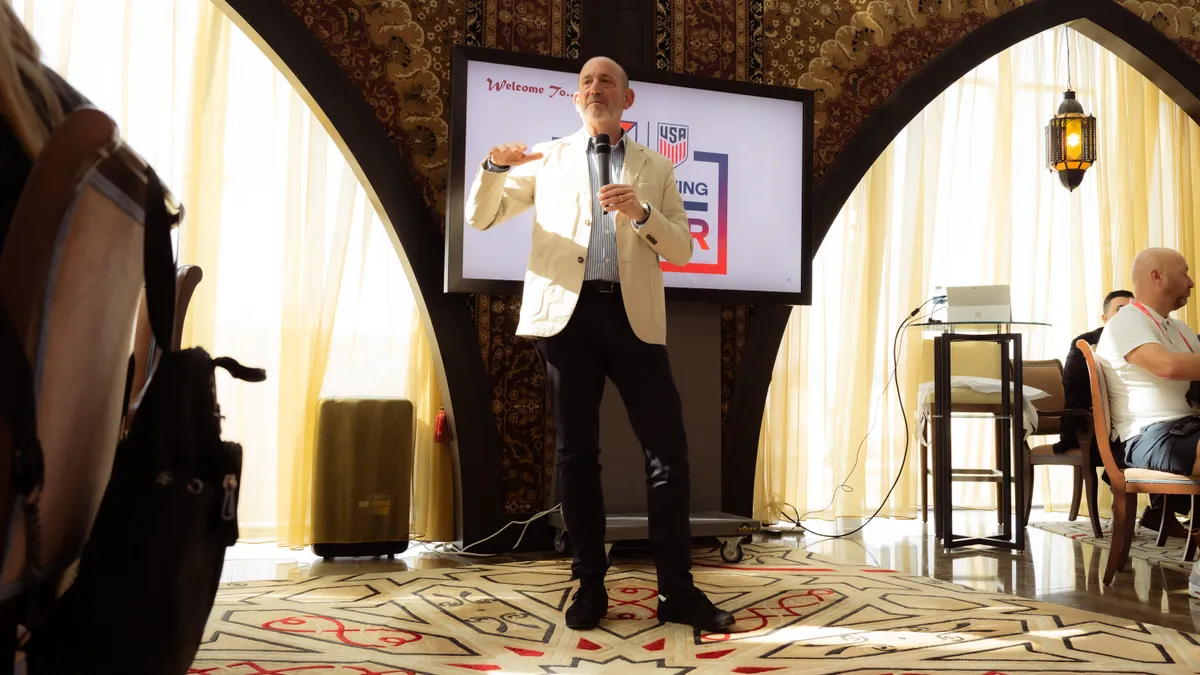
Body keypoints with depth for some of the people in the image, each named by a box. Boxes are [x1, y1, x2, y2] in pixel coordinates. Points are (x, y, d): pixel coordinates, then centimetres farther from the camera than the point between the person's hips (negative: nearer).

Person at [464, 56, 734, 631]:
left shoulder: (656, 168, 16)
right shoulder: (548, 158, 15)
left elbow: (682, 250, 8)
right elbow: (481, 218, 10)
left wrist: (642, 213, -11)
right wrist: (496, 167, -9)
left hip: (634, 315, 1)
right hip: (568, 311, 0)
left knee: (667, 448, -4)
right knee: (576, 451, 3)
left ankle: (677, 590, 5)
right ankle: (590, 584, 14)